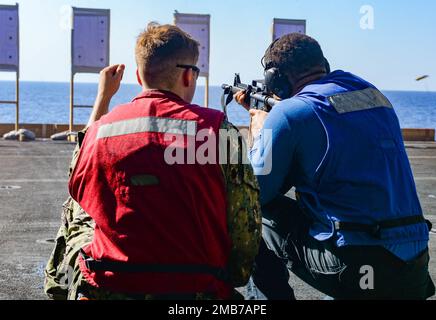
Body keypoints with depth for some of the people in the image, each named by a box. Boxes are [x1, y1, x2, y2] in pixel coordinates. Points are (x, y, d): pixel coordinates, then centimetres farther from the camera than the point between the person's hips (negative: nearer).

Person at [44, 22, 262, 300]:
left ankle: (61, 288, 51)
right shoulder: (217, 129, -11)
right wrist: (234, 281, 12)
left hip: (105, 289, 3)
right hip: (197, 291, -2)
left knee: (75, 212, 32)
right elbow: (246, 227, -9)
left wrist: (103, 96, 25)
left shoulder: (99, 130, -4)